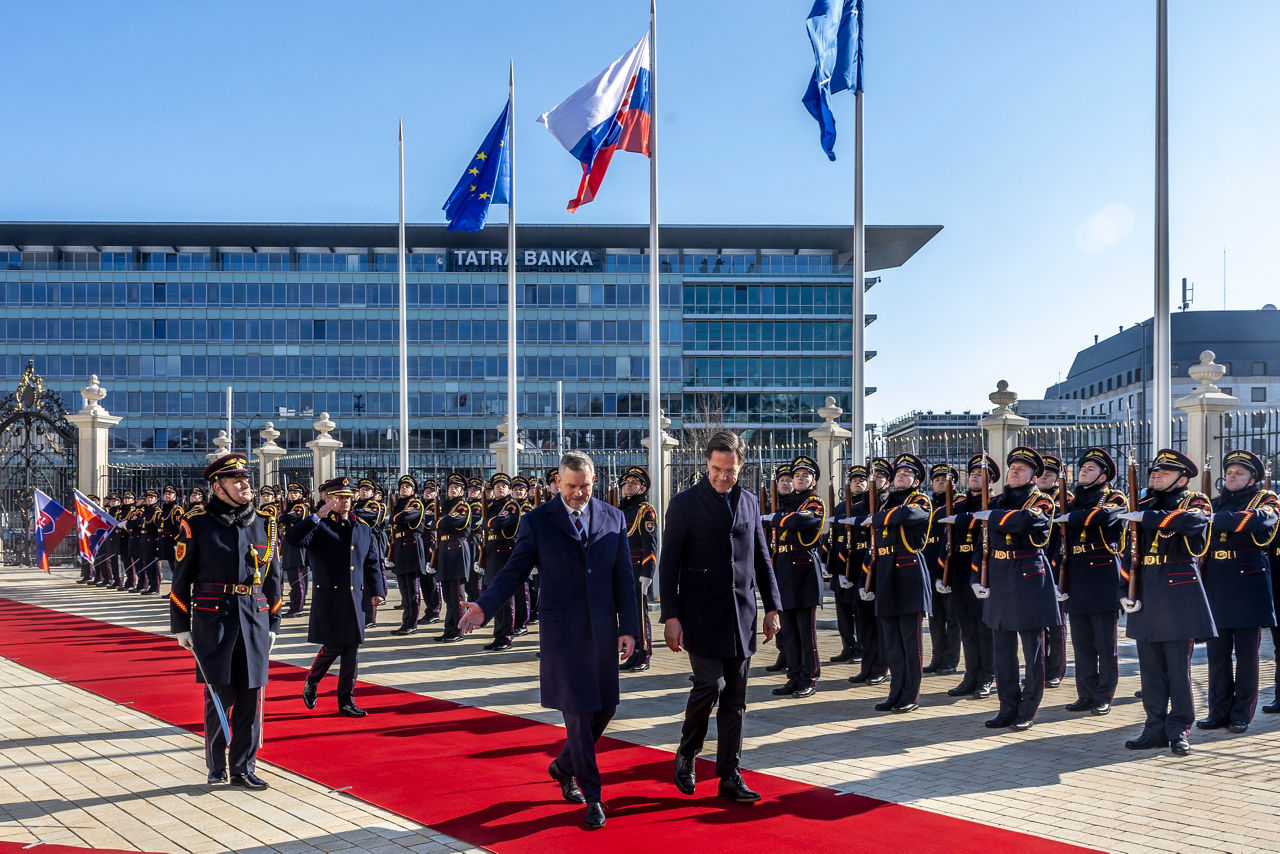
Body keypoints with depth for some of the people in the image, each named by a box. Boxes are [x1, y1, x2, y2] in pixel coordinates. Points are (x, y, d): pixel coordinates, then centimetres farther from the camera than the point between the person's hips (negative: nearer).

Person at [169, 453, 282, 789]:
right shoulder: (197, 525, -1)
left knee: (250, 696, 4)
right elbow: (181, 579, 2)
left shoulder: (264, 525, 9)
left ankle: (244, 768, 15)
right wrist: (180, 626, 1)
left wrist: (273, 624, 12)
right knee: (219, 695, 1)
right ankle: (217, 766, 18)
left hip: (255, 620, 3)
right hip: (213, 621, -3)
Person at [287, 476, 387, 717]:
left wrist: (376, 591, 7)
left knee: (351, 651, 6)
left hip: (355, 599, 5)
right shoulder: (319, 526, -2)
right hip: (329, 600, -5)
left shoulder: (363, 528, 12)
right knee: (333, 647, -5)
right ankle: (310, 684, 23)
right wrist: (318, 516, -26)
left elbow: (373, 563, 15)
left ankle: (346, 701, 14)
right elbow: (294, 540, -22)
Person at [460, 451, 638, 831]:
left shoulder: (613, 518, 5)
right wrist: (483, 607, -20)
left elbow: (623, 578, 5)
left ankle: (564, 766, 35)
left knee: (604, 708, 10)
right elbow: (513, 573, -4)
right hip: (562, 632, -3)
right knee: (578, 712, -2)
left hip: (603, 630, 4)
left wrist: (628, 628, 0)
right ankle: (591, 795, 12)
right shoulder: (536, 522, -3)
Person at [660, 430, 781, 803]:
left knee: (735, 697, 6)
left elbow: (762, 558, 16)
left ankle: (730, 776, 14)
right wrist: (670, 616, -11)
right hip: (701, 613, -4)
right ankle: (686, 754, 12)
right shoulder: (685, 503, -4)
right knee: (710, 683, -14)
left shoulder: (750, 502, 10)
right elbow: (669, 565, -5)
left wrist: (772, 606, 10)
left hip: (741, 614, 4)